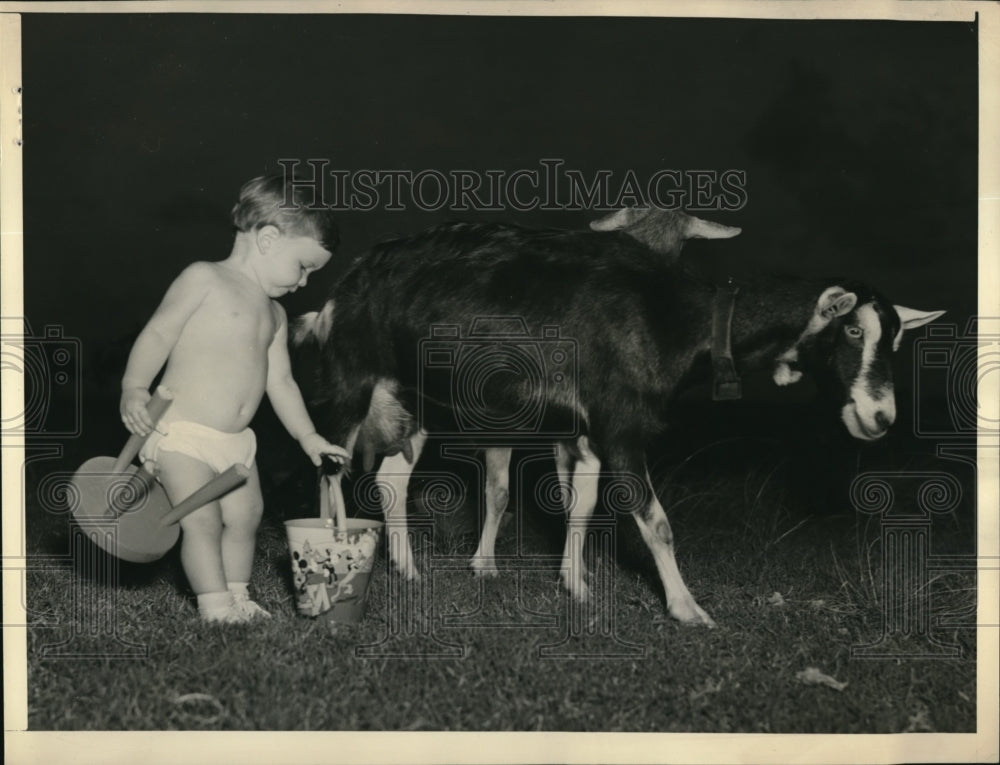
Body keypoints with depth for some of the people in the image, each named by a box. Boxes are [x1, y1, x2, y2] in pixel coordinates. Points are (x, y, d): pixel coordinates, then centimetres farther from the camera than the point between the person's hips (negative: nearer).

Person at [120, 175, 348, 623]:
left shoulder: (274, 314, 17)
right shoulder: (204, 280, -7)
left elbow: (280, 382, 22)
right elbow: (157, 335, -13)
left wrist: (307, 437, 18)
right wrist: (134, 387, -26)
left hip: (236, 442, 8)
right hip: (181, 434, -8)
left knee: (244, 519, 8)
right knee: (202, 521, -13)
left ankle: (237, 598, 21)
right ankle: (216, 608, -9)